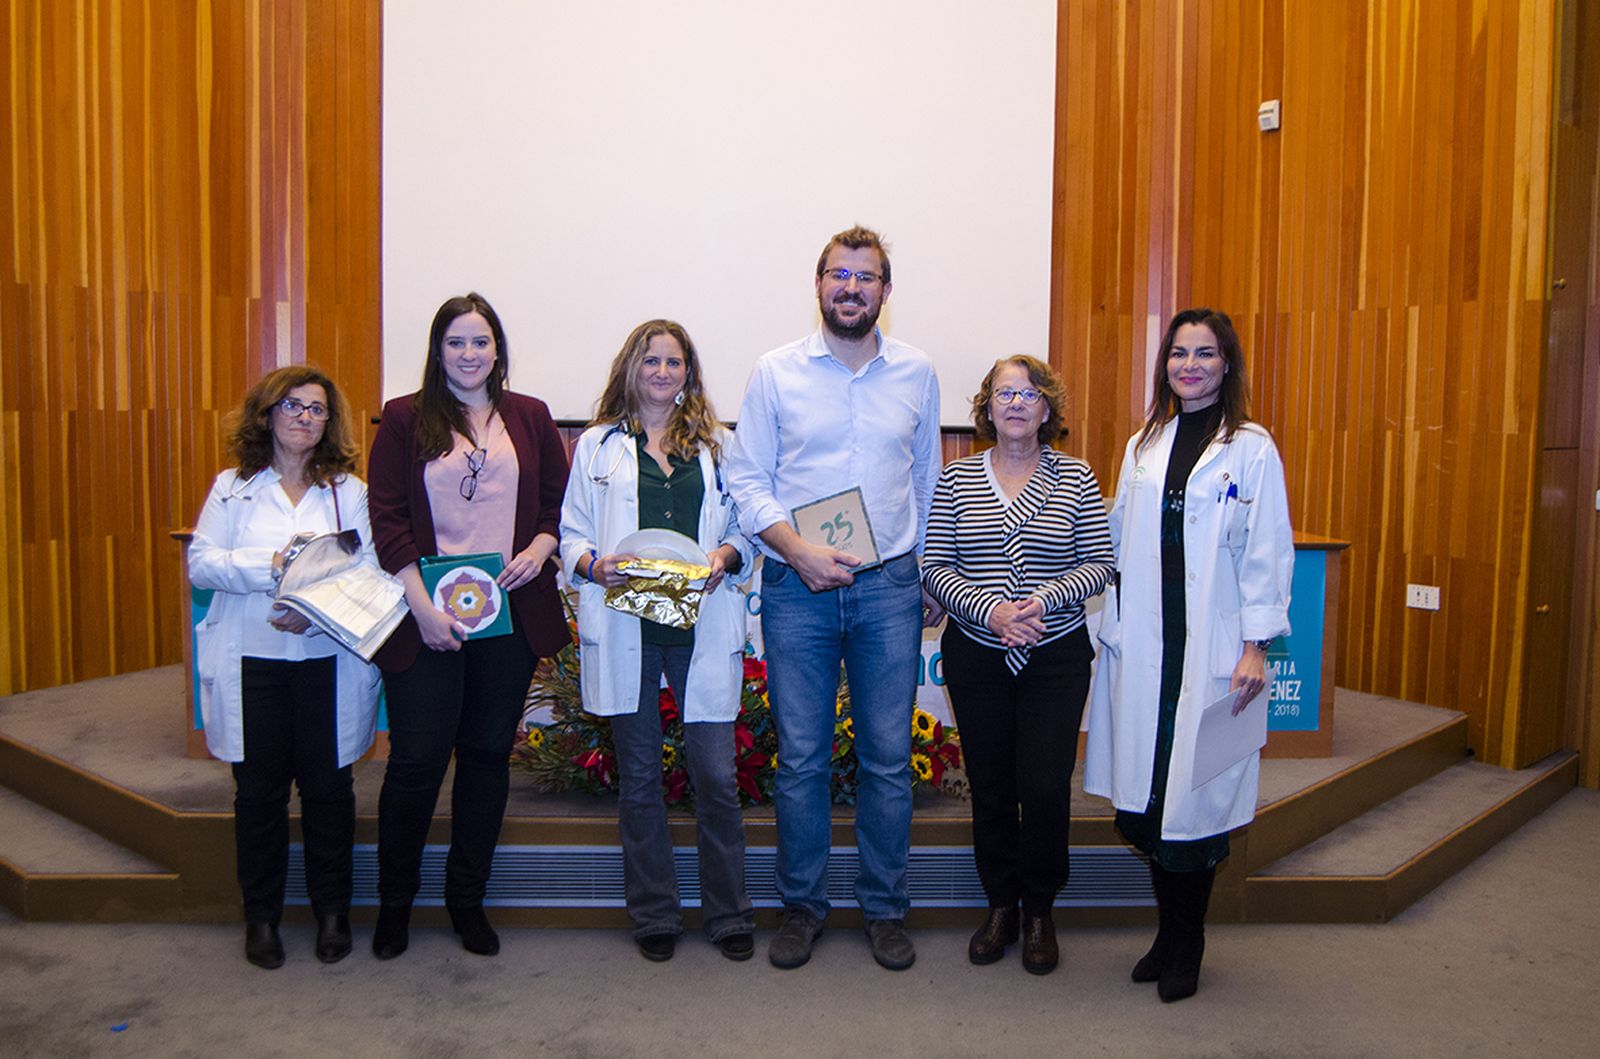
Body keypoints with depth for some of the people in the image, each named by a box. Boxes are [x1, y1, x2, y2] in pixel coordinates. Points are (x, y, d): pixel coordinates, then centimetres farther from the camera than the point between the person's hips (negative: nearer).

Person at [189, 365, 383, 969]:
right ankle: (261, 916, 25)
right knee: (259, 790, 9)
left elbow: (369, 574, -3)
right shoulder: (233, 487, 8)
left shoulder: (349, 491, 5)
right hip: (251, 663, 1)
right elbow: (200, 564, -2)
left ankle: (332, 912, 22)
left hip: (329, 662, -1)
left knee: (328, 788, 6)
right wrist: (275, 564, -16)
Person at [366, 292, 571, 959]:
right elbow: (387, 519, -3)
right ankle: (394, 903, 21)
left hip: (509, 614, 3)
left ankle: (467, 899, 25)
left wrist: (539, 548, -8)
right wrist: (422, 605, -12)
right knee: (416, 759, 0)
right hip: (427, 616, -2)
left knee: (487, 754, 10)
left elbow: (561, 498, 13)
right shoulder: (405, 419, 3)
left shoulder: (529, 417, 10)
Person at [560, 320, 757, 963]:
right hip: (624, 628, 0)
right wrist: (594, 563, -10)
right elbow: (571, 533, 10)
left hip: (702, 626, 0)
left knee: (716, 775, 0)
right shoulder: (598, 446, 12)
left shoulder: (716, 445, 14)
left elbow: (747, 527, 13)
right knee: (639, 779, 8)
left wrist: (726, 556, -8)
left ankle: (729, 915, 17)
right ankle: (654, 916, 23)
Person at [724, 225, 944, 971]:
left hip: (889, 586, 1)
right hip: (796, 588, -1)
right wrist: (797, 550, -14)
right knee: (801, 757, 5)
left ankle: (884, 909, 23)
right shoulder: (776, 372, 2)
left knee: (889, 757, 6)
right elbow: (746, 479, 1)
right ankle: (801, 906, 23)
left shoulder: (916, 373, 7)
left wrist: (934, 580, 13)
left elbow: (928, 482, 14)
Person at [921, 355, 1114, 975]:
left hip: (1056, 656, -1)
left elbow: (1100, 563, 0)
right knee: (990, 785, 9)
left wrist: (1045, 598, -16)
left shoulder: (1075, 479, 2)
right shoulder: (957, 479, 3)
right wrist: (991, 609, -16)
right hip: (976, 655, 1)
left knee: (1045, 785, -3)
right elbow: (935, 567, -1)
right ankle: (1001, 906, 28)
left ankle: (1039, 912, 20)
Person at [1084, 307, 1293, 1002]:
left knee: (1195, 799, 1)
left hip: (1213, 649, -4)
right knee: (1146, 793, 7)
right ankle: (1170, 935, 26)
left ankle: (1185, 949, 20)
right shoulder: (1142, 447, 12)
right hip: (1145, 645, 4)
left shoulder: (1252, 449, -2)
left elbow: (1267, 554, -5)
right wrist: (1114, 630, 9)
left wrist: (1256, 646, -10)